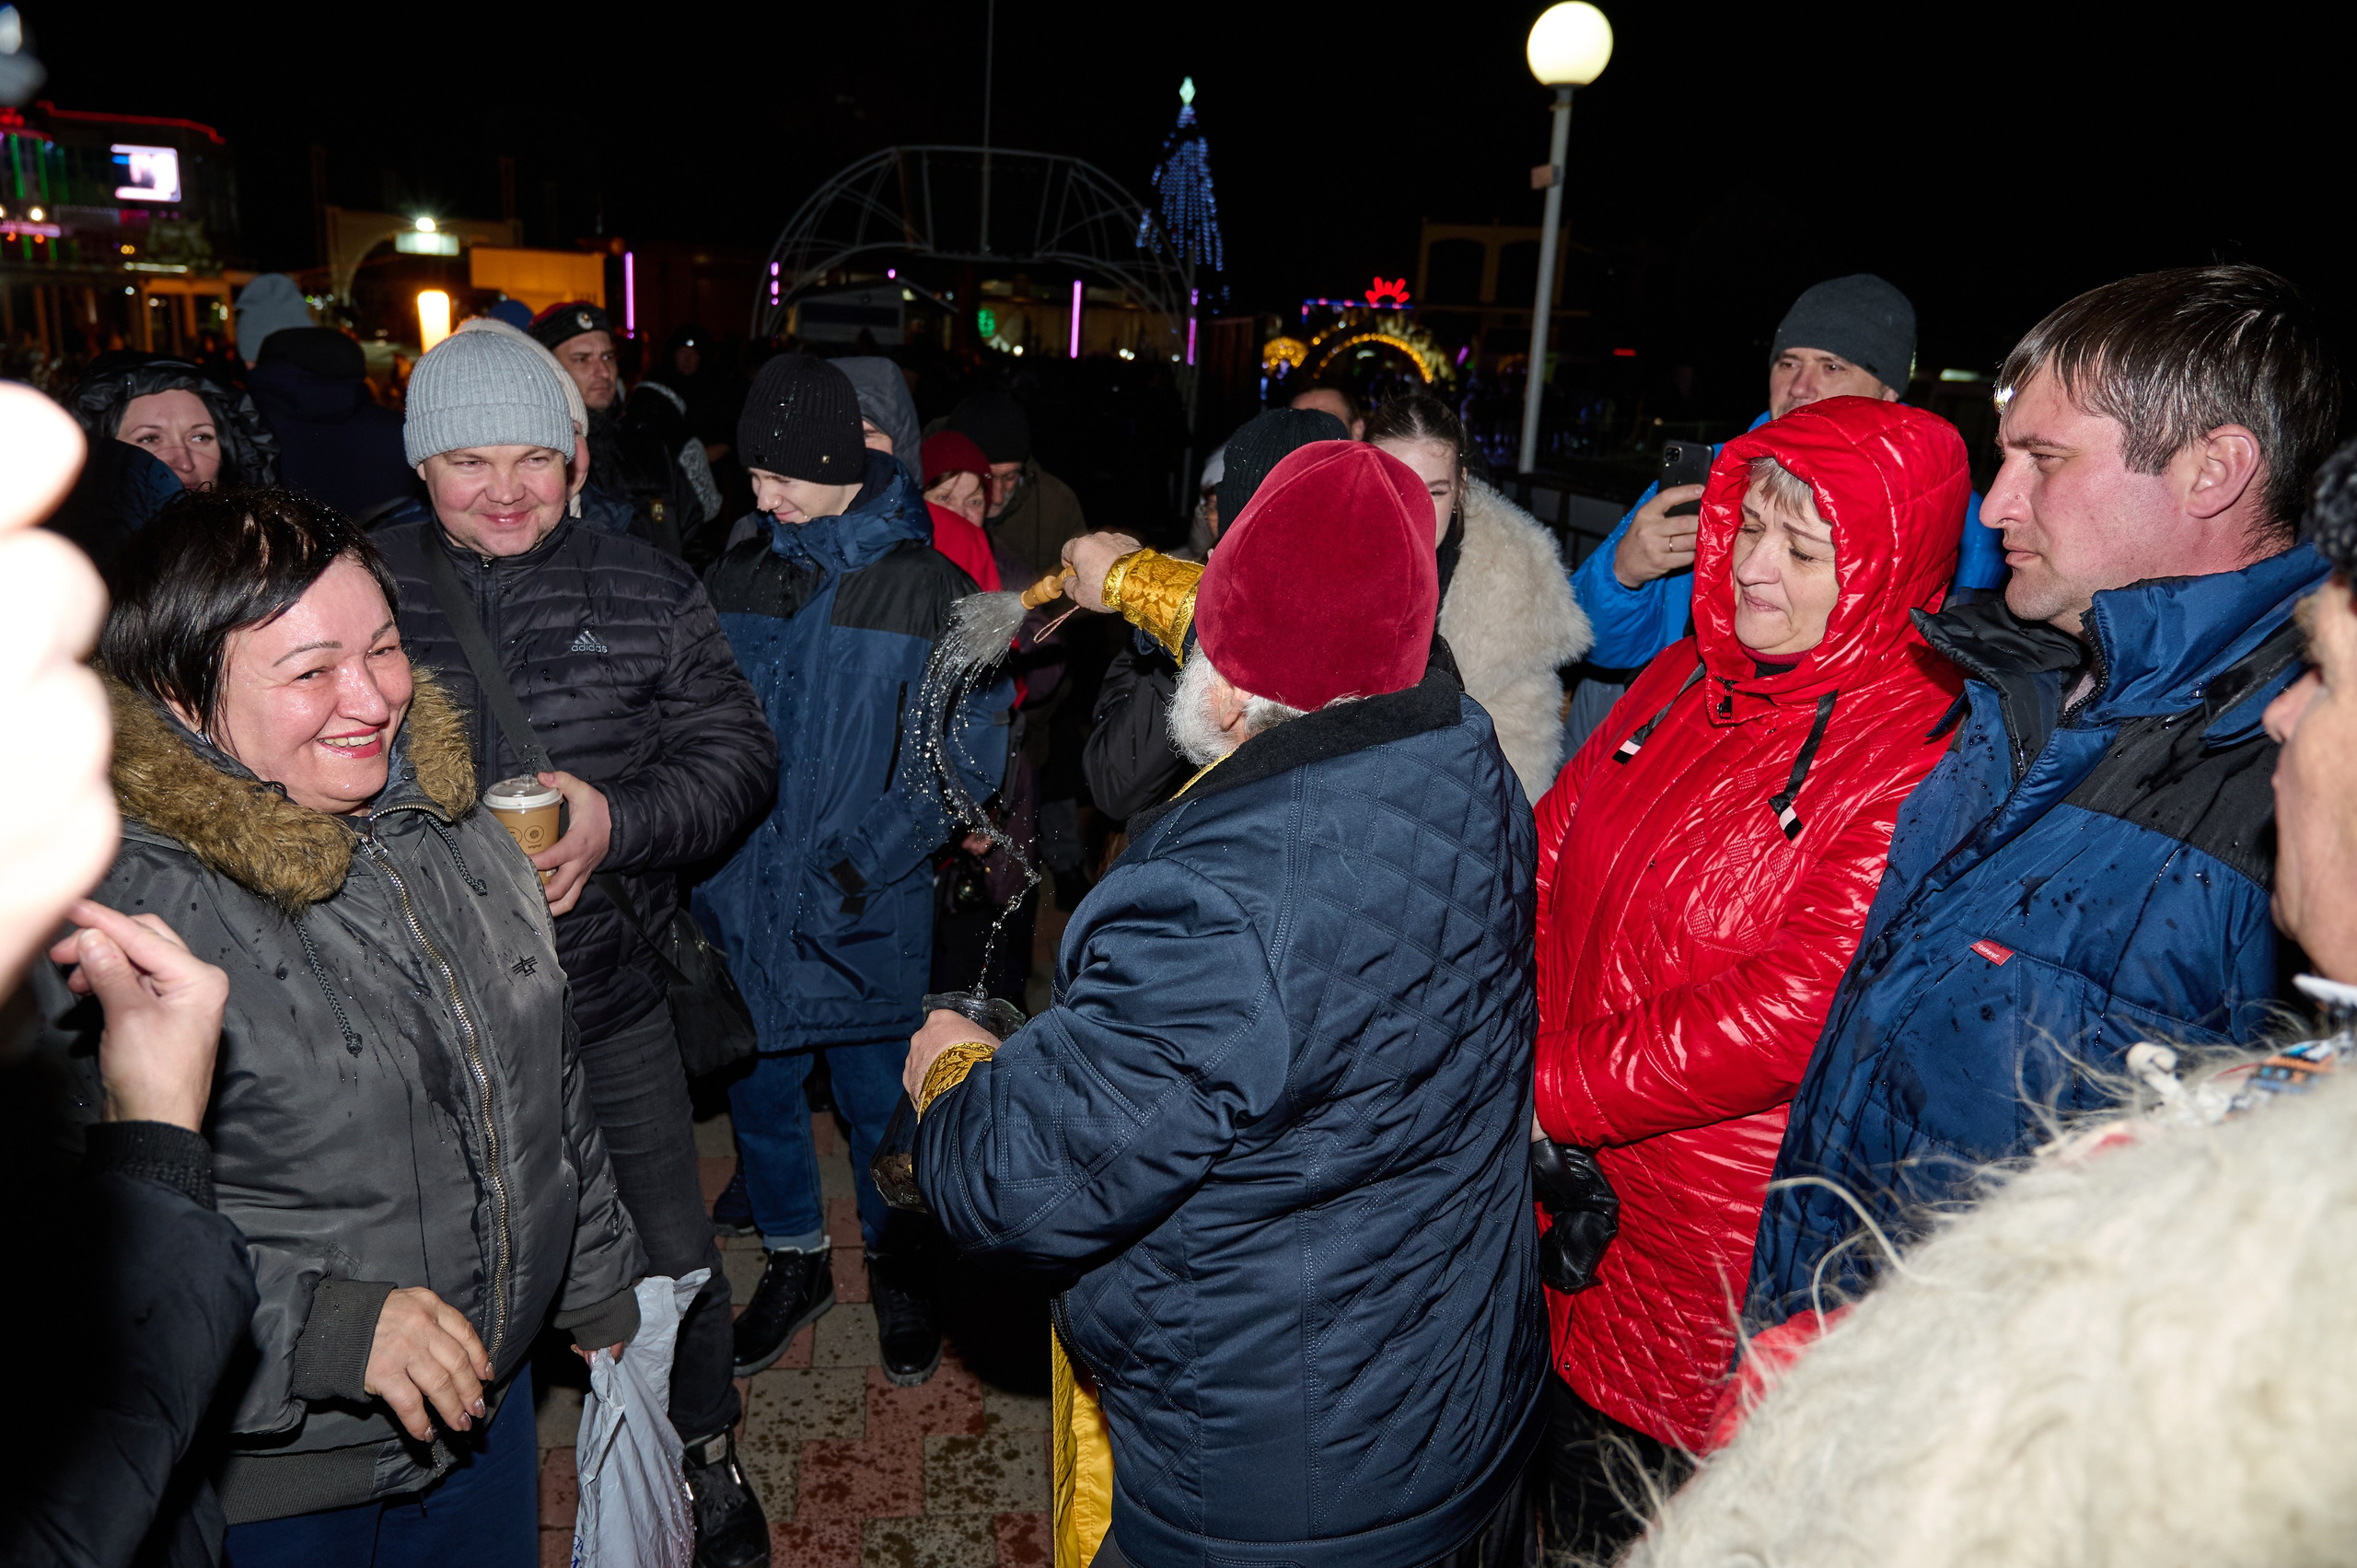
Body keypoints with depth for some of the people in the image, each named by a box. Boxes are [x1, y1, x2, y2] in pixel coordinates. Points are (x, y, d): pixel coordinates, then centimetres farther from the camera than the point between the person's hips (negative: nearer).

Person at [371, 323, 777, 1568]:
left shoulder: (648, 593, 0)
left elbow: (734, 754, -3)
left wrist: (617, 820, -21)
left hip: (606, 995, 0)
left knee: (670, 1252, 13)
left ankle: (708, 1454, 39)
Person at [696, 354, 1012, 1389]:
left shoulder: (926, 588, -11)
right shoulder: (737, 577, 4)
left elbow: (966, 758, -12)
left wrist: (857, 869, -18)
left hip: (867, 914, -4)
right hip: (740, 901, 4)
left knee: (880, 1101, 11)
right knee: (759, 1091, 17)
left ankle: (898, 1268, 37)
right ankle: (793, 1261, 41)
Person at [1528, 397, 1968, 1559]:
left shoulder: (1924, 753, -20)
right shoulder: (1688, 679, 4)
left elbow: (1794, 1013, -25)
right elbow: (1550, 857, 6)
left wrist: (1549, 1084, -21)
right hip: (1562, 1204, 6)